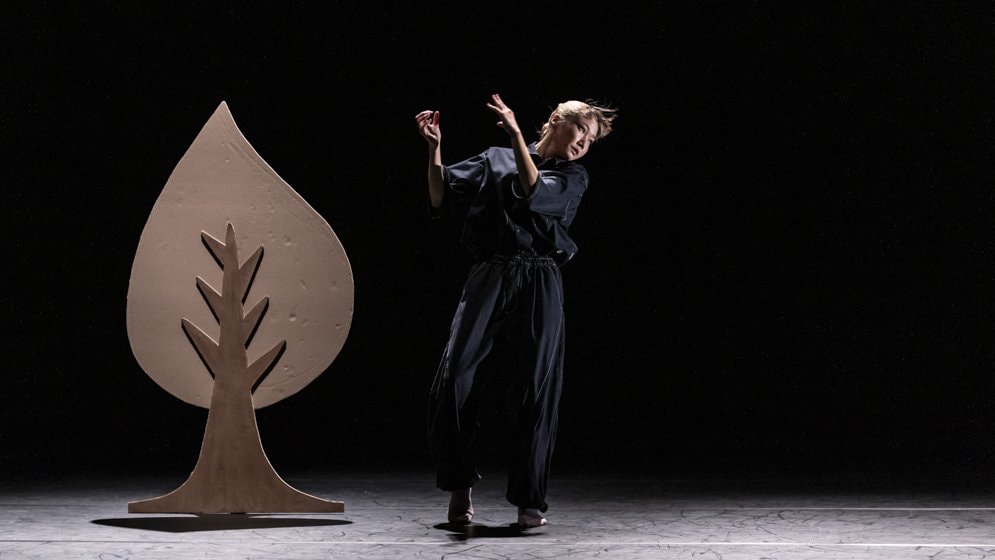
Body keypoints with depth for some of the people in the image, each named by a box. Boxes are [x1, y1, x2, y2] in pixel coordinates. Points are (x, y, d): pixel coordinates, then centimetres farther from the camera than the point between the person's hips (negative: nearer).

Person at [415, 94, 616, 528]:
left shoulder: (573, 178, 15)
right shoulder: (494, 160, 16)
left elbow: (535, 194, -6)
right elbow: (441, 200, 10)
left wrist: (516, 136, -11)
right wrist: (434, 150, -2)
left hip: (539, 285, 0)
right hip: (488, 277, 0)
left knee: (538, 390, -5)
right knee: (453, 379, -11)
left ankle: (529, 500, 5)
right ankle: (459, 485, 7)